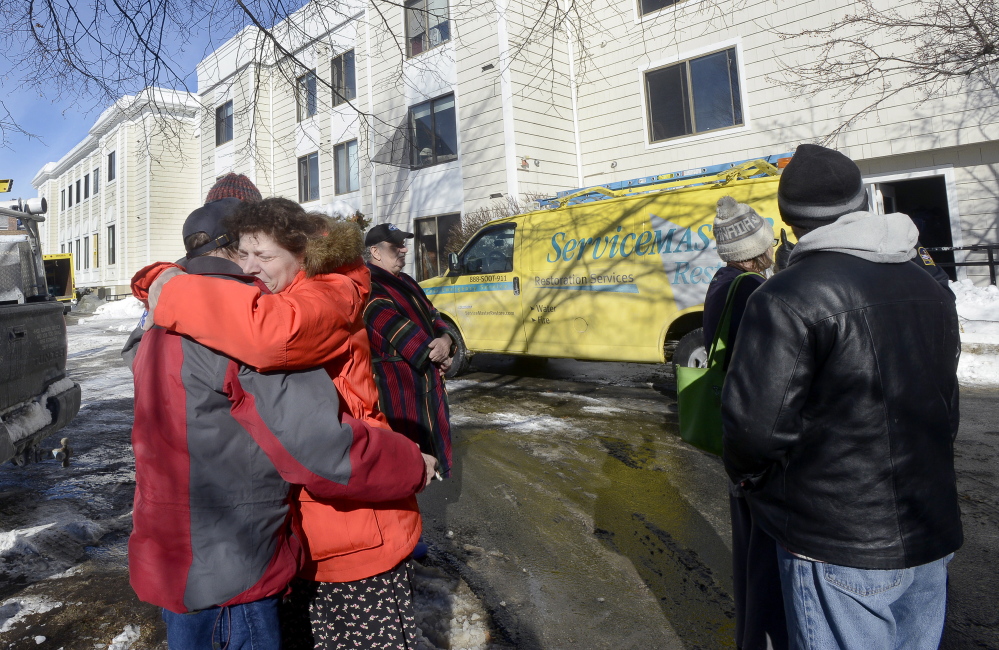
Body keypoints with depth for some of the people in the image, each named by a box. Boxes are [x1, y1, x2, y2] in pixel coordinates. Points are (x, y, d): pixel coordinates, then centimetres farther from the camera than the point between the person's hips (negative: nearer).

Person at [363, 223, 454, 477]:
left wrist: (445, 339, -11)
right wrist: (436, 355, -15)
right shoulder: (370, 287, -12)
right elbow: (393, 326, -21)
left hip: (426, 377, 9)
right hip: (395, 385, -9)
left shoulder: (406, 282, 17)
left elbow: (431, 314, 12)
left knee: (430, 435, 17)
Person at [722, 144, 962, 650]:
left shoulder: (788, 298, -21)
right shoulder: (930, 290, 6)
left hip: (841, 550, -7)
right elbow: (944, 407, 16)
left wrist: (745, 473, -6)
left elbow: (755, 422, -25)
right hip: (931, 537, 8)